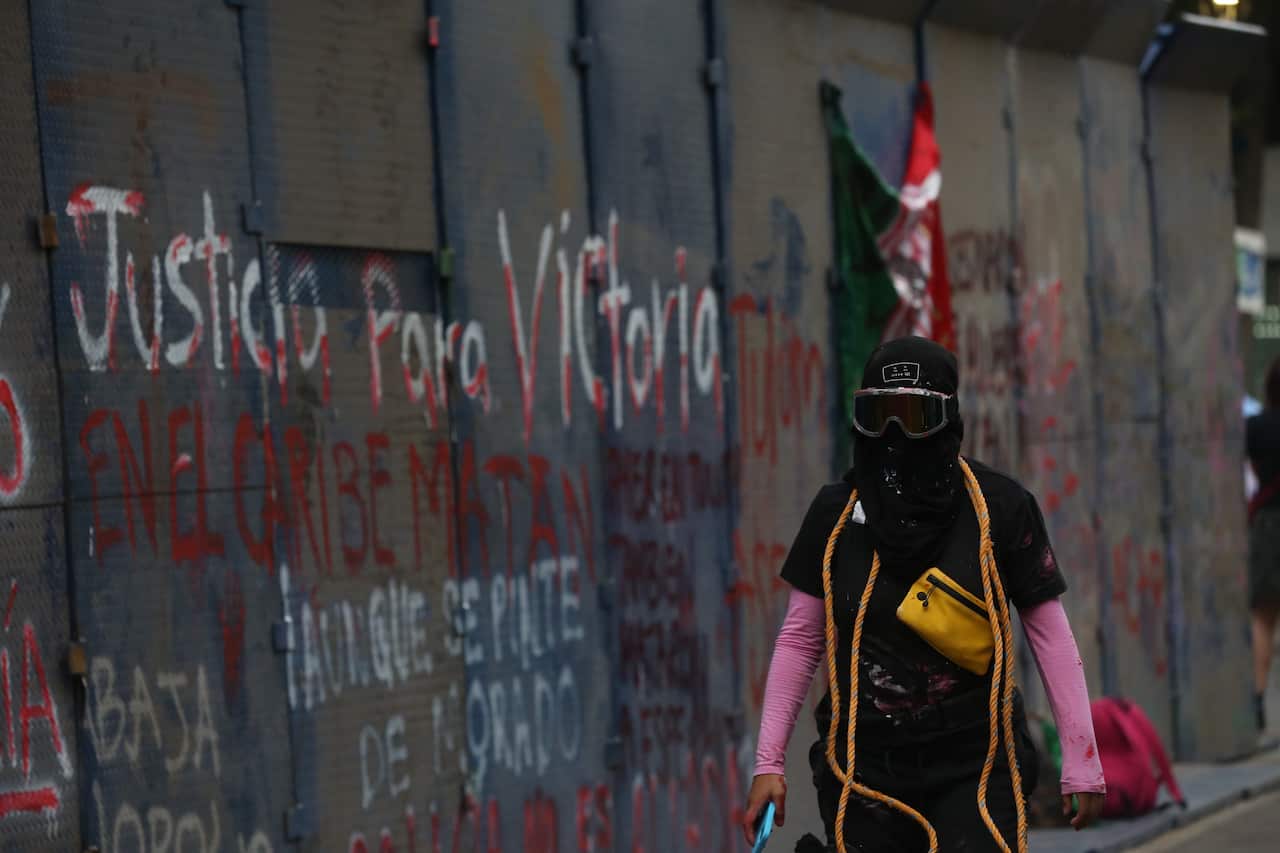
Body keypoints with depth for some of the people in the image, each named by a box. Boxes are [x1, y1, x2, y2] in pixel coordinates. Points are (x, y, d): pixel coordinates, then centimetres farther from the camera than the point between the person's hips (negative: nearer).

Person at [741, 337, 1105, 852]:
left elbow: (1050, 635, 2)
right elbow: (800, 639, 9)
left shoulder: (1000, 507, -2)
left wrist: (1082, 762, -1)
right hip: (866, 765, 2)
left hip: (973, 761, -2)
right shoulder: (836, 513, 5)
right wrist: (768, 762, 3)